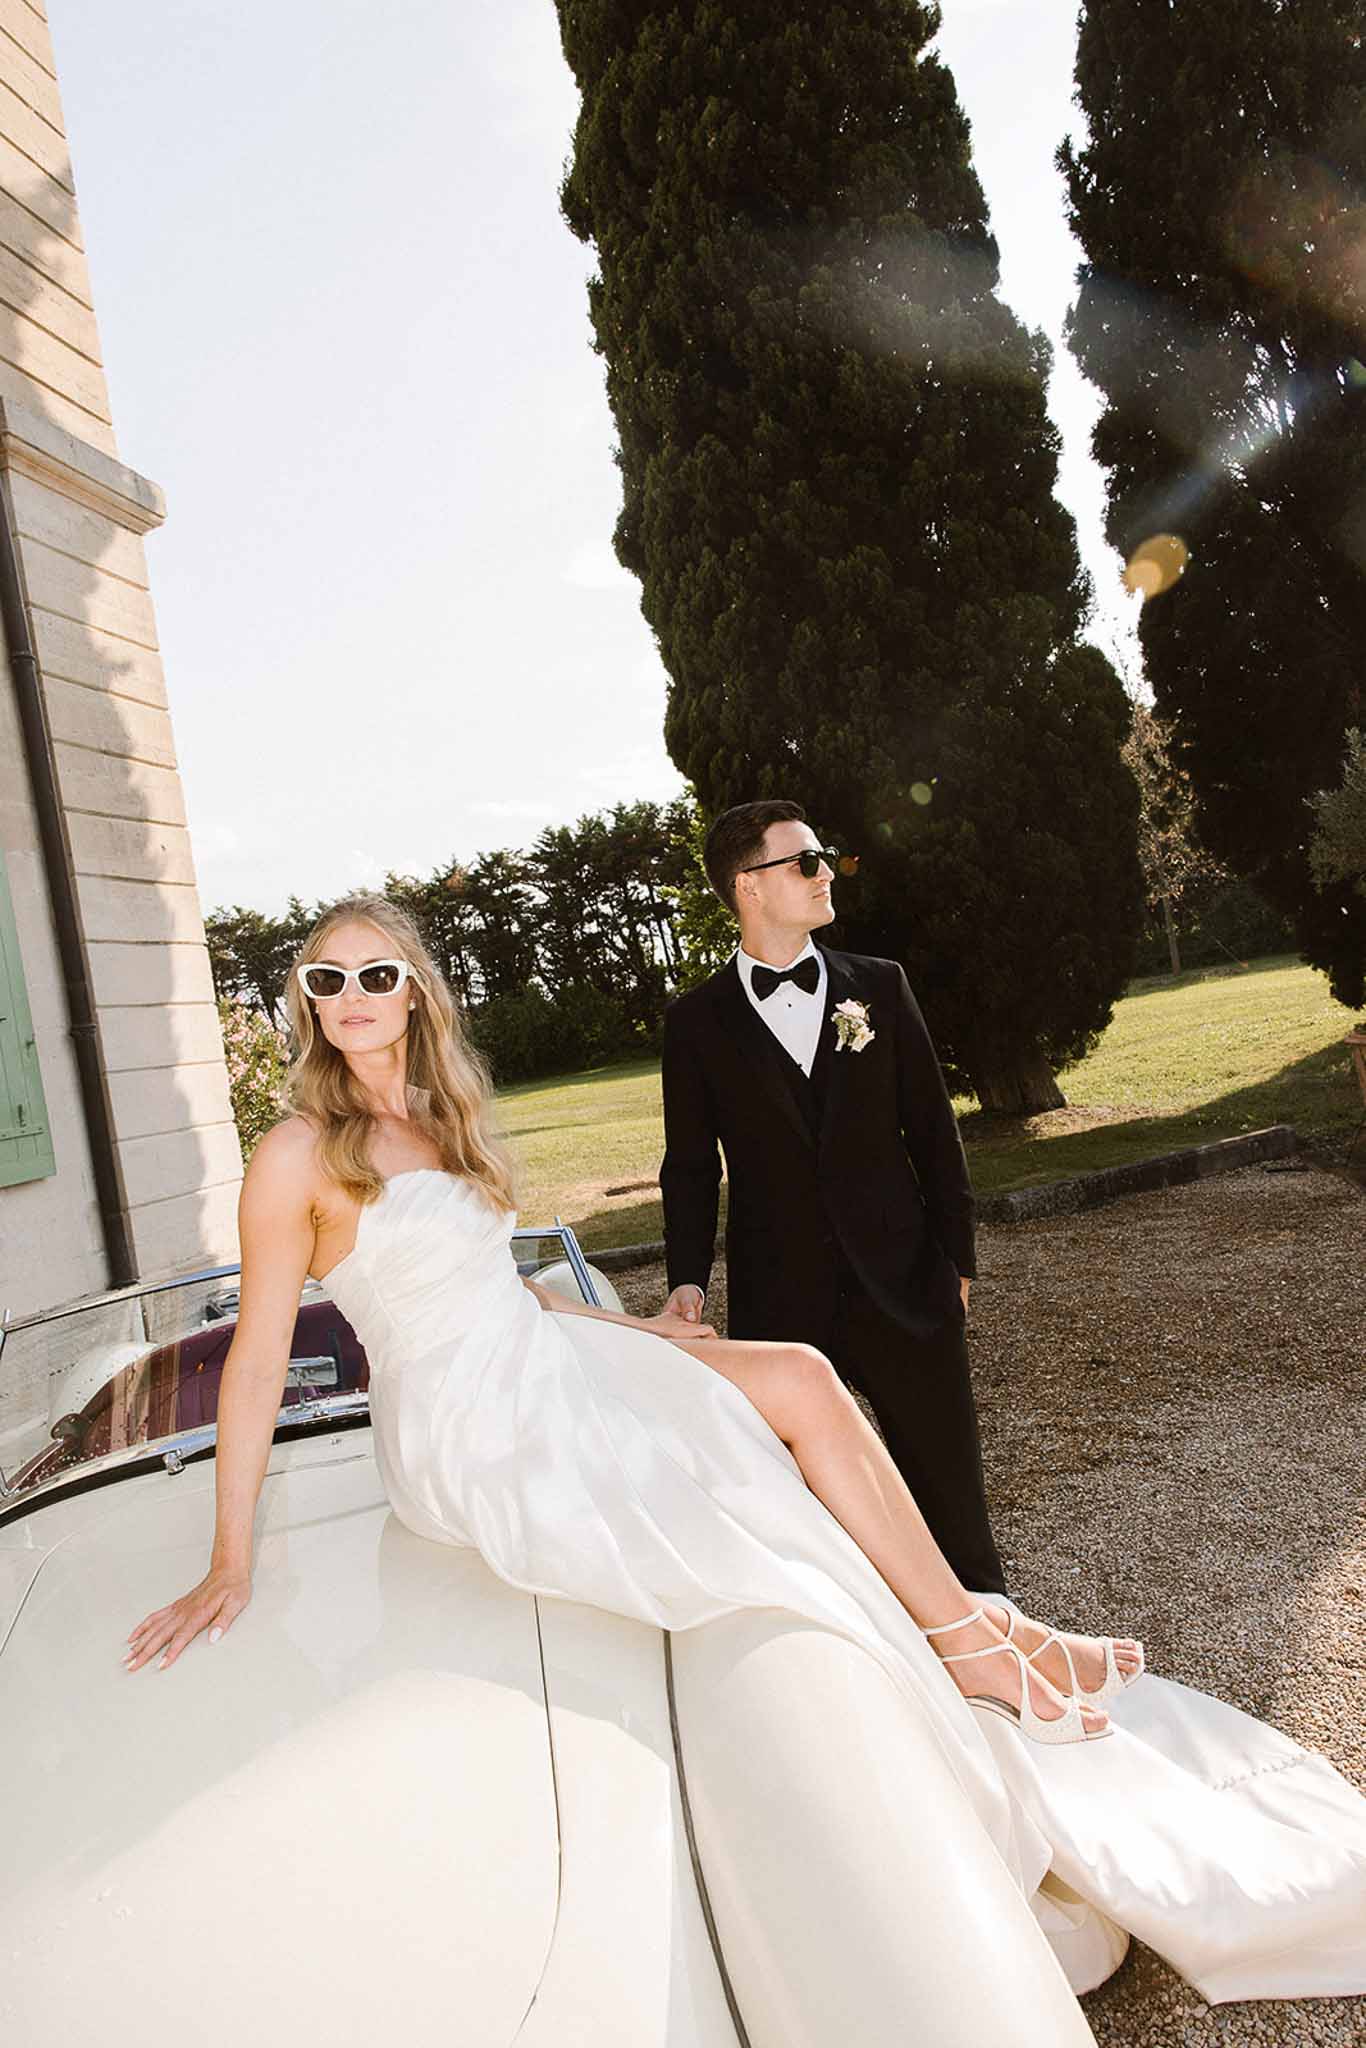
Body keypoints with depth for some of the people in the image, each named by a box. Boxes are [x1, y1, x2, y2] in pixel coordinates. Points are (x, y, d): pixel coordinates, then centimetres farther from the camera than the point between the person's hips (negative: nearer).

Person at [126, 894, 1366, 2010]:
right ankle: (970, 1636, 3)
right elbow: (258, 1361, -10)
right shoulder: (299, 1157, -11)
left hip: (548, 1366, 7)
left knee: (805, 1380, -10)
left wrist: (625, 1328, 11)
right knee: (797, 1393, -16)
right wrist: (231, 1566, -10)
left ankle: (973, 1634, -1)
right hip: (475, 1435, -7)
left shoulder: (444, 1120, 11)